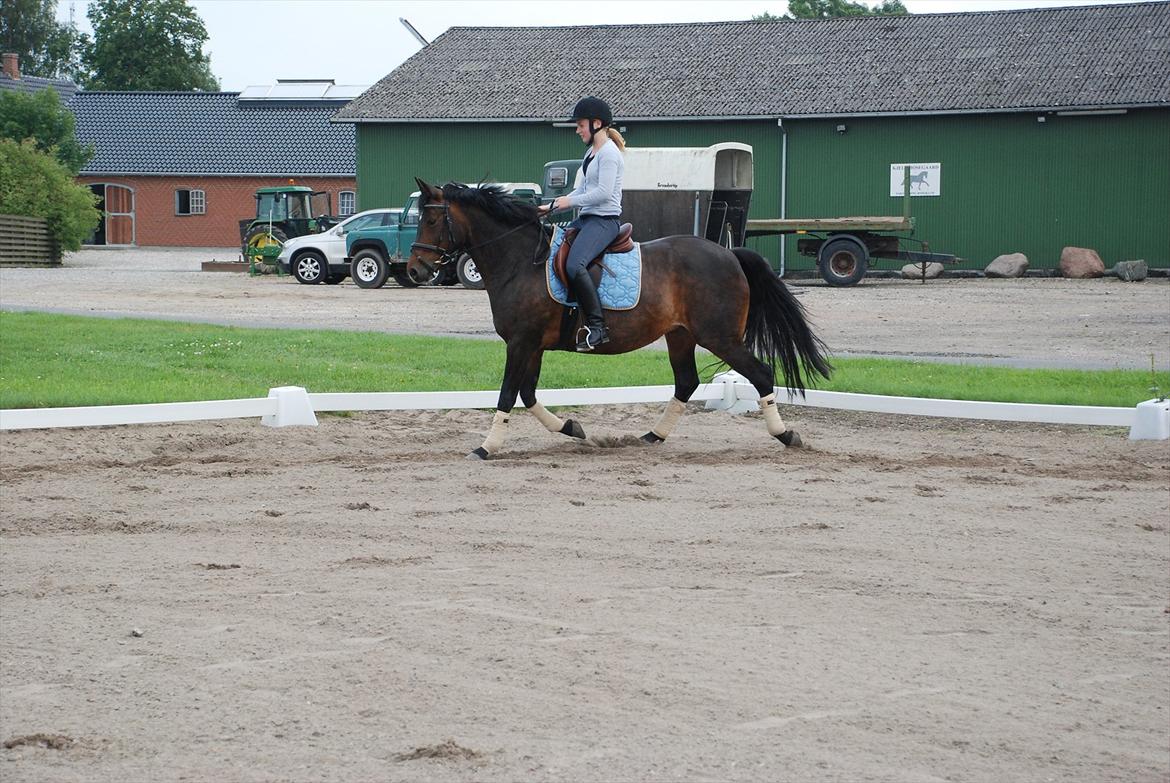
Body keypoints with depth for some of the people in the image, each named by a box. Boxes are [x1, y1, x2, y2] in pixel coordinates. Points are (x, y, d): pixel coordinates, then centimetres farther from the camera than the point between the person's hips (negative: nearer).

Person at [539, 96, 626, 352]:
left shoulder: (609, 153, -12)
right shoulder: (592, 152, 19)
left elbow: (603, 192, -20)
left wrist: (569, 201, -13)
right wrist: (552, 206, 14)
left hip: (605, 220, -11)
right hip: (587, 218, 11)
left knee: (574, 265, -31)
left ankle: (597, 325, -28)